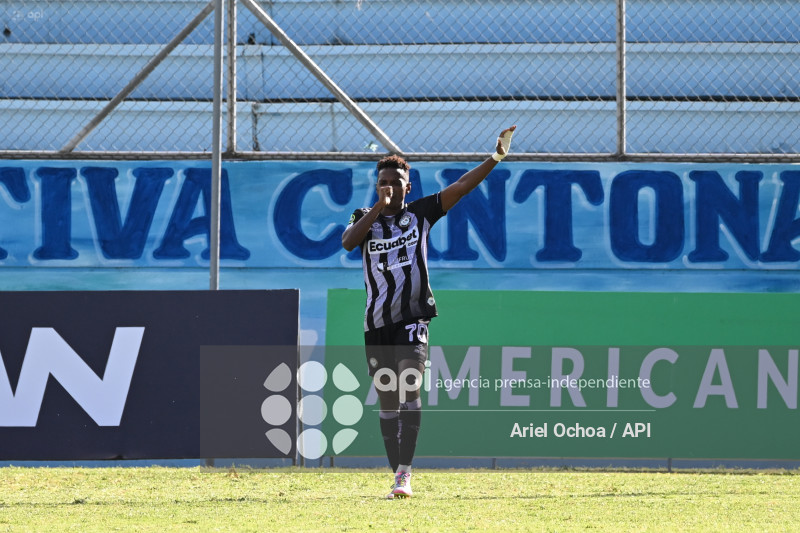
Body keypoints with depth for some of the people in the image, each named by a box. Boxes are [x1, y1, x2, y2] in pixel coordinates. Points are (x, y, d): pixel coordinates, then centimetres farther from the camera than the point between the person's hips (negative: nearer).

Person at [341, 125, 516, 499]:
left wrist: (496, 157, -9)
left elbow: (461, 186, 0)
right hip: (377, 324, 3)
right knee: (387, 399, 7)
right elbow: (348, 243, -11)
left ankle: (404, 475, -25)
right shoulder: (365, 217, 9)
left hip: (413, 318, -3)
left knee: (409, 387, -18)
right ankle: (397, 475, 14)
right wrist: (379, 207, -14)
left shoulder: (420, 212, 6)